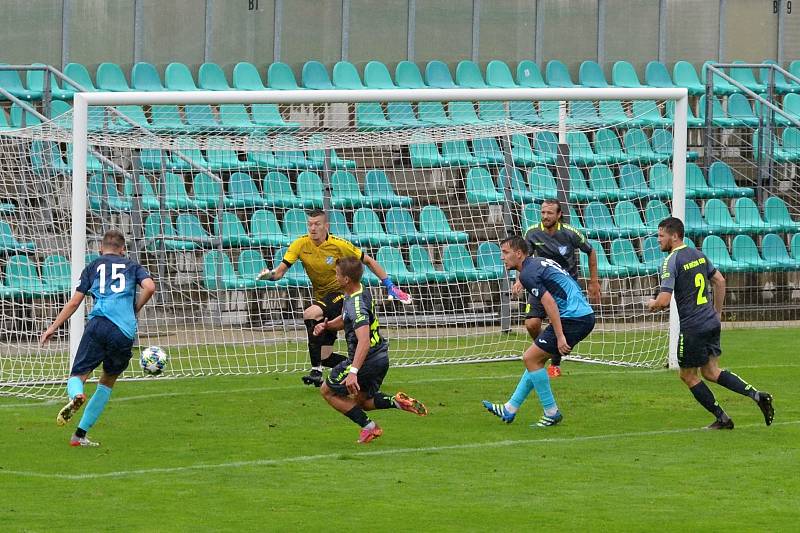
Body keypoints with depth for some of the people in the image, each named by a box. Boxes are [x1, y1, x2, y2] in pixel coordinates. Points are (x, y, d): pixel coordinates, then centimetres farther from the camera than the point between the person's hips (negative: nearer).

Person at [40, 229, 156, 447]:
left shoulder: (93, 266, 19)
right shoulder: (132, 266, 20)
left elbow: (75, 301, 14)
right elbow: (149, 287, 0)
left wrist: (53, 327, 21)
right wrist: (134, 310, 15)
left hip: (99, 325, -1)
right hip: (126, 332, 1)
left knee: (77, 376, 0)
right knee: (108, 382, 18)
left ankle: (75, 396, -40)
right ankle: (80, 434, 14)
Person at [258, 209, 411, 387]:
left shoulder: (339, 245, -14)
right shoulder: (300, 244, -6)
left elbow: (368, 261, -3)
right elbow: (280, 270, -9)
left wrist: (390, 286, -5)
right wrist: (270, 275, -33)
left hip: (342, 292, -6)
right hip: (322, 297, 6)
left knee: (310, 314, -35)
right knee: (325, 357, 1)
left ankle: (316, 372, -34)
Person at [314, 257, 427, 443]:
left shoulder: (356, 306, -27)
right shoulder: (362, 293, 3)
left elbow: (364, 342, -39)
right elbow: (344, 320, 21)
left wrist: (353, 372, -46)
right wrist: (326, 326, 1)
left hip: (366, 361, -9)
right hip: (381, 358, 9)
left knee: (328, 391, 9)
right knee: (363, 401, 25)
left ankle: (368, 426, 4)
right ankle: (396, 401, 1)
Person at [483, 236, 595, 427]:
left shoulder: (528, 273, -11)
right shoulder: (540, 262, 19)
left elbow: (549, 302, -20)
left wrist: (560, 337, -22)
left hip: (572, 318, -10)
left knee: (531, 358, -3)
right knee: (536, 358, 17)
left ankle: (551, 413, 1)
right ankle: (510, 409, 22)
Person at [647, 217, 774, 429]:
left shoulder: (672, 261, -14)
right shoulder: (698, 254, 11)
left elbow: (664, 300, -20)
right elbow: (720, 281, 20)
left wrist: (652, 304, 3)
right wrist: (717, 312, 28)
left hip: (693, 327, -8)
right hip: (711, 322, 8)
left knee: (687, 375, 8)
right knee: (710, 372, 14)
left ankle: (722, 418, 9)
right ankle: (756, 394, -2)